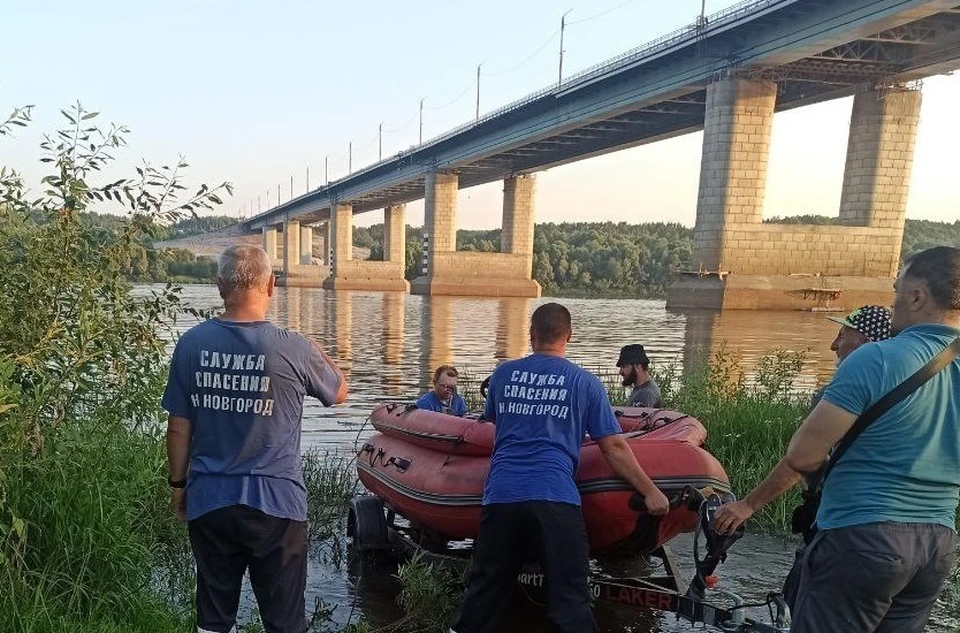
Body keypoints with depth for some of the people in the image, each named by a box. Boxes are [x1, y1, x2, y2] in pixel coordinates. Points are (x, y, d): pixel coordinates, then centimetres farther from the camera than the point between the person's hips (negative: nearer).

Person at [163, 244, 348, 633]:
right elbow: (340, 393, 5)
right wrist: (319, 354, 22)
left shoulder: (191, 343, -5)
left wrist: (178, 484, 15)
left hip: (208, 501, 3)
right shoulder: (294, 349, -14)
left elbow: (179, 428, 1)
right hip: (275, 503, -3)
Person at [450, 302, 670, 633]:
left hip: (500, 495, 3)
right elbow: (613, 448, 3)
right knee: (570, 600, 4)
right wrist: (650, 491, 12)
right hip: (555, 498, -2)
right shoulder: (585, 383, 4)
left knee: (484, 592, 16)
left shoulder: (502, 373, 11)